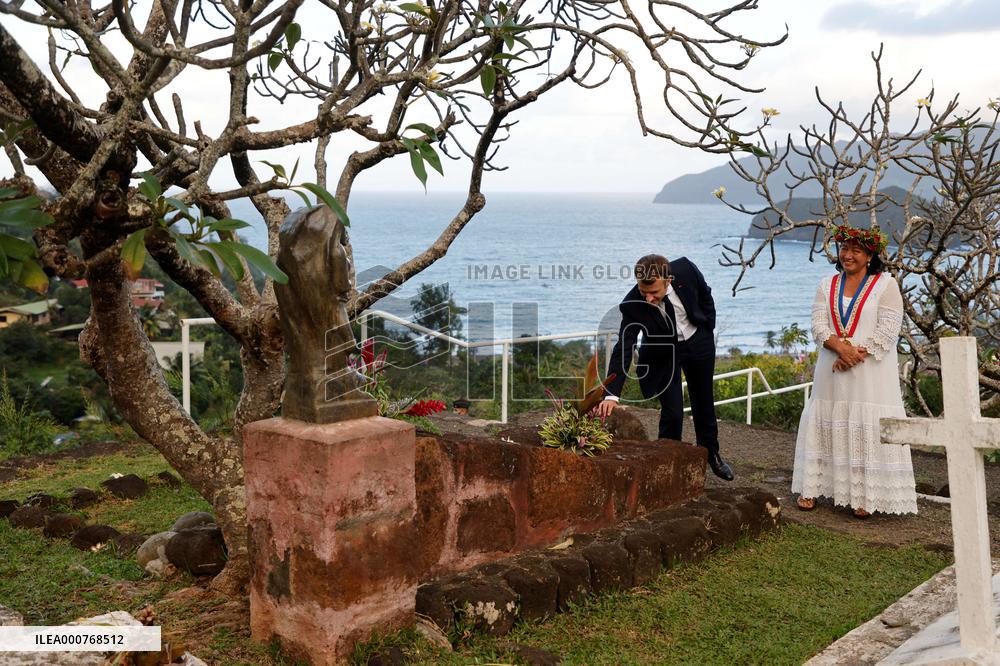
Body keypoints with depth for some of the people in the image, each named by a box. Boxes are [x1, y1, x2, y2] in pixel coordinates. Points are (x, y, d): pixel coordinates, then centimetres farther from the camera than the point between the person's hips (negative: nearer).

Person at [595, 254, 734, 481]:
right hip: (662, 354, -2)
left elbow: (705, 297, -6)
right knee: (672, 413, -11)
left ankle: (711, 453, 43)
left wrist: (708, 331, 1)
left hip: (698, 343, 2)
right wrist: (612, 395, -42)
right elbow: (623, 350, -33)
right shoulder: (632, 305, -32)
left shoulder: (685, 269, -28)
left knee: (704, 403, 19)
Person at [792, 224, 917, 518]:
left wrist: (856, 355, -15)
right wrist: (840, 347, -17)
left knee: (868, 430, -3)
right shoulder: (827, 285, 11)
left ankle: (865, 497, 4)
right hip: (832, 370, 4)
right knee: (824, 424, 8)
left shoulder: (885, 285, -1)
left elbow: (887, 331, -9)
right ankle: (811, 488, 16)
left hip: (870, 373, -4)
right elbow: (818, 325, 1)